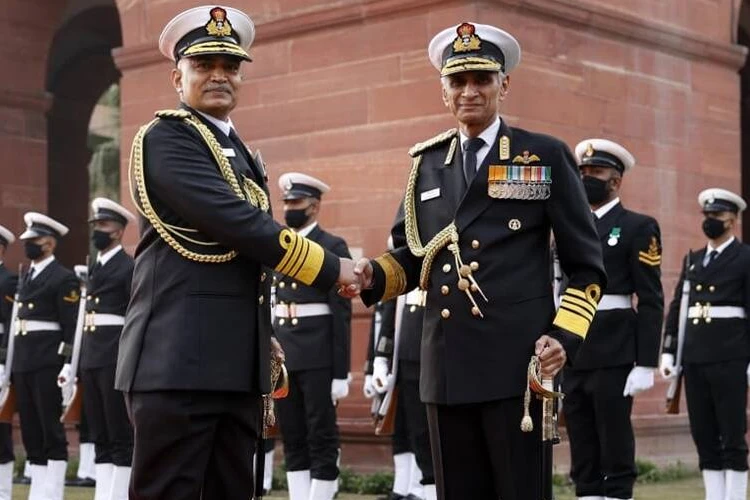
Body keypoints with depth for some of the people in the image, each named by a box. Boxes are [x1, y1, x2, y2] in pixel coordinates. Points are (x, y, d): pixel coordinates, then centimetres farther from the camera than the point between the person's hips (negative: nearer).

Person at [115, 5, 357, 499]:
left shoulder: (240, 153, 21)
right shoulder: (165, 138, -7)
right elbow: (235, 221, -18)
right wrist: (329, 268, -12)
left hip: (237, 362, 9)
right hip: (179, 359, -9)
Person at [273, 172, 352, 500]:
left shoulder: (333, 247, -4)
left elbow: (342, 314, -8)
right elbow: (272, 305, 16)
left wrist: (341, 373, -12)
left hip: (318, 359, -6)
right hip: (282, 356, 6)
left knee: (322, 439, -1)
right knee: (292, 441, 9)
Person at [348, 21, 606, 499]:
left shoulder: (547, 155, 5)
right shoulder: (427, 162, 15)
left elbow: (587, 265, 4)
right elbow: (410, 256, 17)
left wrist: (565, 336, -9)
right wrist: (372, 274, -5)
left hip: (517, 361, -4)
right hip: (447, 365, 4)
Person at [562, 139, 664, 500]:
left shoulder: (638, 227, 0)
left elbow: (651, 301, -6)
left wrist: (645, 364, -13)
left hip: (614, 356, -6)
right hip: (571, 355, 6)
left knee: (615, 446, -4)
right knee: (581, 450, 7)